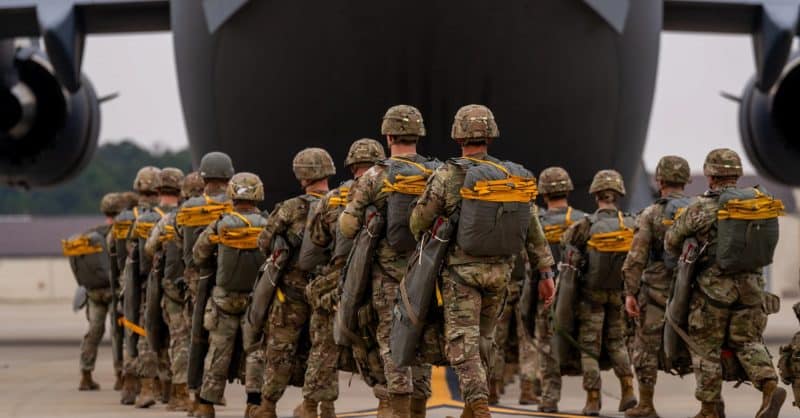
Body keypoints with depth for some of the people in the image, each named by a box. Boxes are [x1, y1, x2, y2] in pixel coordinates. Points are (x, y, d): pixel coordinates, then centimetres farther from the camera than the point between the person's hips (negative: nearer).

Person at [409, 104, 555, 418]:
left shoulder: (448, 176, -11)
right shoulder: (514, 177, 2)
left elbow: (419, 221, -4)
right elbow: (533, 230, 3)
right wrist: (545, 273, 9)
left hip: (462, 270, -4)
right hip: (500, 271, 5)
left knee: (463, 342, -4)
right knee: (483, 339, 17)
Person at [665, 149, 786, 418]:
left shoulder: (704, 208, -10)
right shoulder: (760, 202, 3)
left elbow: (671, 241, 1)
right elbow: (765, 245, 13)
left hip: (714, 287, -4)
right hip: (751, 285, 4)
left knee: (706, 348, 8)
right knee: (748, 341, 14)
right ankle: (770, 386, -10)